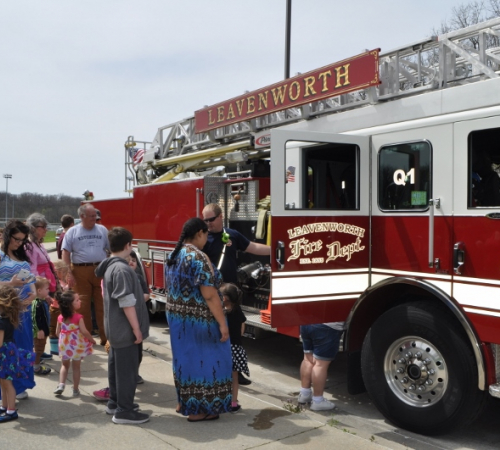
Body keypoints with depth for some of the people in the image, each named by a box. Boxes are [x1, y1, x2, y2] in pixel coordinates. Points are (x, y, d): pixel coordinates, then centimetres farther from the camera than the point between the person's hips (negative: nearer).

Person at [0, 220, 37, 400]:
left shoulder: (22, 257, 13)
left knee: (23, 348, 13)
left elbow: (31, 279, 13)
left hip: (24, 309, 7)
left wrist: (33, 293, -4)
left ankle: (19, 386, 26)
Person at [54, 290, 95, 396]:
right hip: (77, 345, -3)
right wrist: (92, 340, -6)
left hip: (65, 345, 4)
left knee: (65, 365, 23)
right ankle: (75, 389, 17)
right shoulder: (78, 317, -18)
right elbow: (84, 331, -21)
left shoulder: (60, 317, -3)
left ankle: (61, 384, 7)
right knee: (76, 367, 11)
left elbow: (57, 332, 3)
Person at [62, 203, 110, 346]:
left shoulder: (102, 230, 9)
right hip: (80, 272, -1)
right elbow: (66, 253, 1)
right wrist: (69, 274, -8)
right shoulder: (72, 232, 4)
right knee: (83, 306, 5)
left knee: (103, 305, 1)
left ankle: (105, 336, 7)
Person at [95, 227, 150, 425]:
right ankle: (124, 411, 6)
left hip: (115, 328, 10)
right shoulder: (122, 269, -22)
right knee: (127, 369, -2)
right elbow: (127, 303, -24)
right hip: (125, 329, -10)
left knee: (116, 365, 18)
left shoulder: (109, 266, 9)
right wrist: (136, 328, -19)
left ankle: (115, 402, 29)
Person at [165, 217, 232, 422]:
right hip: (198, 319, -8)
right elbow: (209, 295, -22)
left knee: (185, 357, 18)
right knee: (202, 358, 4)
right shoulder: (198, 257, -20)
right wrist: (222, 323, -17)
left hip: (176, 315, 8)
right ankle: (199, 410, 14)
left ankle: (185, 403, 30)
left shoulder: (173, 255, 6)